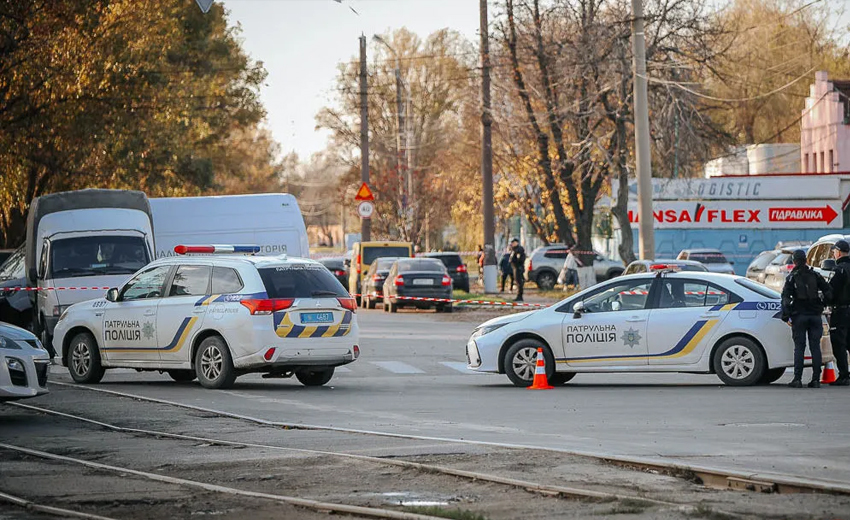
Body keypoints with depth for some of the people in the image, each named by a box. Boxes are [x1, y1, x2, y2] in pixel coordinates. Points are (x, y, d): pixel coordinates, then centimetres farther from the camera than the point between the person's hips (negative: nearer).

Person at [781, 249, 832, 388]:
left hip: (799, 315, -2)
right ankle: (816, 380, 0)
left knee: (799, 347, -1)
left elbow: (785, 297, -8)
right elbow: (828, 291, 3)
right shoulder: (815, 276, 6)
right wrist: (823, 303, 17)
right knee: (815, 347, 3)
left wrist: (786, 316, -6)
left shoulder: (792, 278, -1)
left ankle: (797, 379, -6)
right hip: (815, 315, 2)